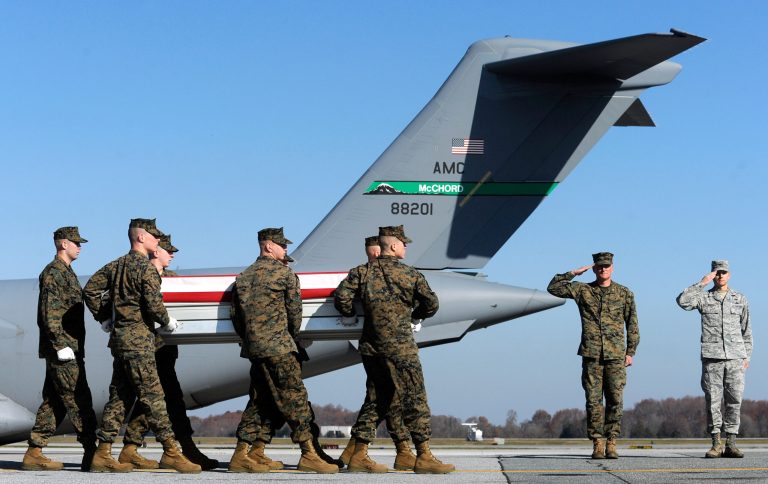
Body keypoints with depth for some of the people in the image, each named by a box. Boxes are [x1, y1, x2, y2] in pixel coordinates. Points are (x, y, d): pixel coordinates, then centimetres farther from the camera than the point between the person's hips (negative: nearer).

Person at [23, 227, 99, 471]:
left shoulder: (66, 272, 21)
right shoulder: (53, 273, -10)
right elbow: (50, 313, -18)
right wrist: (61, 345, -21)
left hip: (67, 349, 10)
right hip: (63, 350, -10)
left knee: (54, 401, 9)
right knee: (79, 400, -10)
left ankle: (34, 453, 9)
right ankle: (92, 453, -10)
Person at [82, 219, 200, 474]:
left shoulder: (116, 265, 14)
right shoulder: (146, 267, -11)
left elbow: (90, 290, 16)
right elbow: (153, 304, -19)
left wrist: (104, 319, 19)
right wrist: (167, 322, -2)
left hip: (119, 336, 8)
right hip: (138, 339, -8)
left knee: (120, 396, 9)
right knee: (152, 395, -7)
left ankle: (103, 454, 7)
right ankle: (170, 452, -7)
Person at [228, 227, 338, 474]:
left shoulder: (243, 277, 15)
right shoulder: (285, 272, -4)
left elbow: (236, 315, 14)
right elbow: (294, 310, -3)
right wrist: (293, 338, 12)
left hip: (253, 347, 7)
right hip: (278, 347, -7)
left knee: (261, 400, 13)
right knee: (294, 398, -5)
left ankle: (244, 454, 10)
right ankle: (308, 455, -6)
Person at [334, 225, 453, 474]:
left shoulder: (362, 272, 5)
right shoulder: (410, 275, -2)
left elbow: (341, 297, -5)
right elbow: (431, 304, 4)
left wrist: (353, 314, 14)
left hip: (370, 348, 5)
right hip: (400, 347, -5)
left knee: (380, 400, 14)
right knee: (415, 400, -1)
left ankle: (359, 455, 12)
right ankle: (424, 456, -2)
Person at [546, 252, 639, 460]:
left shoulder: (625, 294, 8)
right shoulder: (582, 290, 9)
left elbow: (632, 324, 10)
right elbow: (553, 287, 6)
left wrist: (631, 352, 4)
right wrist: (574, 273, 1)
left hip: (615, 356, 0)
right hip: (591, 355, 0)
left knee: (615, 399, -3)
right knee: (593, 400, -1)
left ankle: (611, 443, 2)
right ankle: (597, 444, 3)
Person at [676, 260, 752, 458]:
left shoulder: (740, 299, 13)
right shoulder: (704, 297, 7)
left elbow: (746, 330, 16)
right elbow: (682, 301, -12)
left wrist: (746, 356, 10)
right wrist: (702, 283, -11)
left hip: (735, 359, 2)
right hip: (711, 358, -1)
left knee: (734, 400, -2)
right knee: (713, 401, -3)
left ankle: (730, 443, 2)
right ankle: (716, 444, 2)